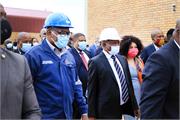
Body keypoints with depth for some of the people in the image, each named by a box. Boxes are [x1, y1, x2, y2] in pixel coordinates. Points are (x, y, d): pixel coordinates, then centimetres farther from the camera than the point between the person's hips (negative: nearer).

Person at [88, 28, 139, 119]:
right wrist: (92, 115, -8)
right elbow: (92, 91, -8)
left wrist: (135, 106, 14)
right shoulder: (95, 62, -9)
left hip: (126, 108, 6)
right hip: (107, 112, -6)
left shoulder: (122, 59, 9)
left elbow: (129, 83, 14)